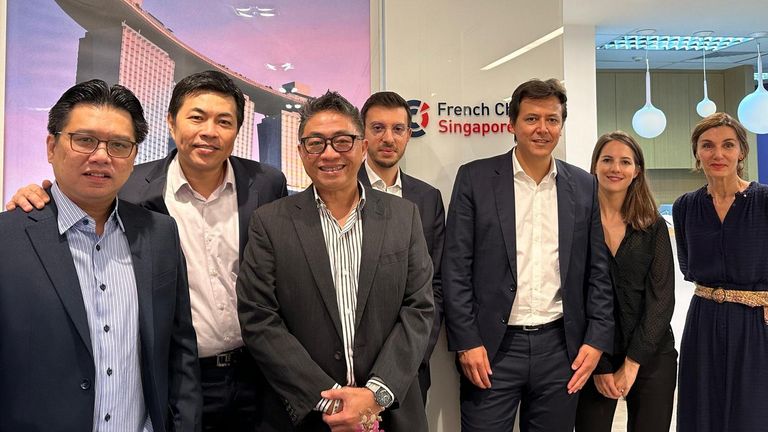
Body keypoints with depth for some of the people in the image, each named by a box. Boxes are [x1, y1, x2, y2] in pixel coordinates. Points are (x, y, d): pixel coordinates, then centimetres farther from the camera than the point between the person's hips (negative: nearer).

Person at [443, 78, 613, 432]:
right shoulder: (475, 178, -2)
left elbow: (598, 272, 9)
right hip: (493, 348, -2)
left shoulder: (583, 186, 7)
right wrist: (467, 342, -10)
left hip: (560, 347, 3)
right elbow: (455, 268, -5)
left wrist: (597, 340, 1)